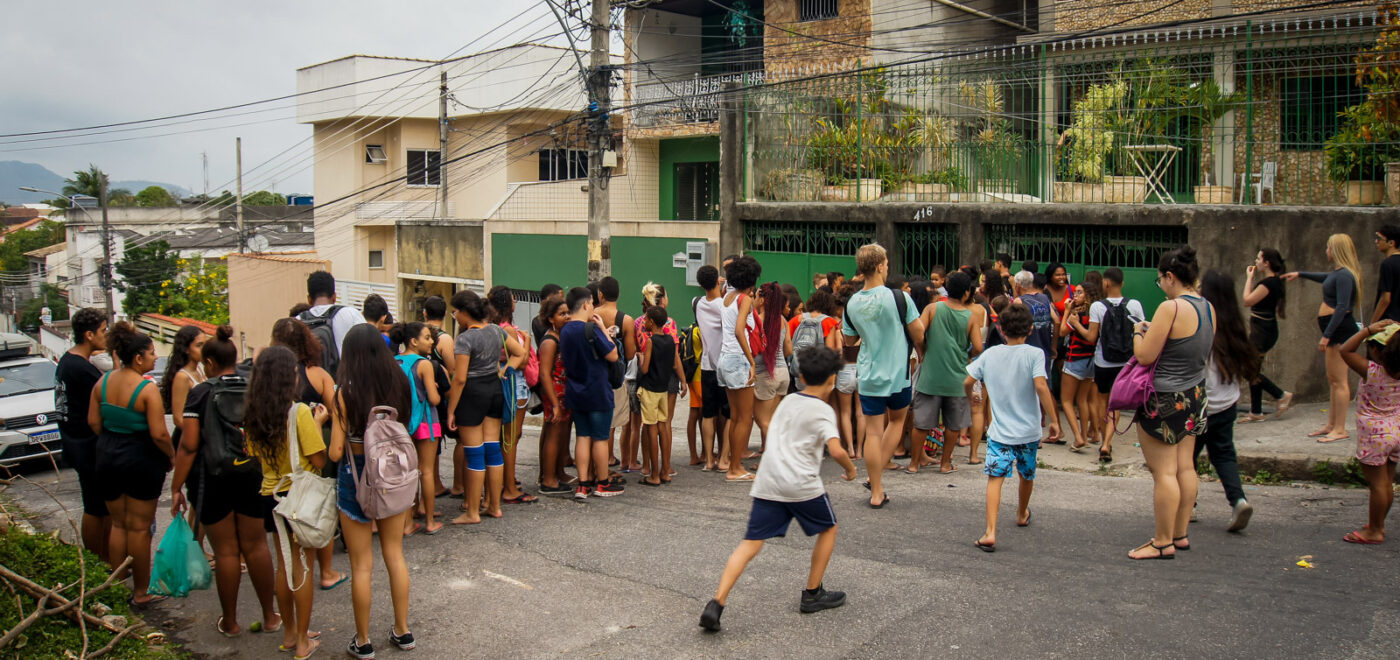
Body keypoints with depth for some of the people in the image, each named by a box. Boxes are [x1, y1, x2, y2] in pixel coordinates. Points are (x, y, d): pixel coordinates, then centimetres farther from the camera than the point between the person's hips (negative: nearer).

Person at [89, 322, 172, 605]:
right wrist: (172, 456, -5)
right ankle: (141, 591, 14)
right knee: (140, 527, 5)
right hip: (141, 460, -6)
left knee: (118, 524, 18)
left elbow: (93, 421, 5)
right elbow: (159, 434, -21)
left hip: (107, 457, 6)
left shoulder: (103, 382, 0)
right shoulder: (147, 389, -19)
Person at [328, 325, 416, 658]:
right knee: (395, 555, 16)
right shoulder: (398, 386, -5)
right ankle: (402, 631, 26)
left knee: (361, 565, 7)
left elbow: (335, 453, -13)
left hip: (356, 479, -4)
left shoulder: (345, 395, -16)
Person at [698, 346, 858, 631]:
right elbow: (836, 450, -14)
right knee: (828, 529, 21)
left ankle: (716, 604, -13)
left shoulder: (786, 402, 17)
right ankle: (812, 595, 26)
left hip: (767, 482, 5)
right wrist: (850, 468, 3)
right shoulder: (823, 411, -2)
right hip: (802, 485, -5)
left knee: (751, 543, 1)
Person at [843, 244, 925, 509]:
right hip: (898, 375, -2)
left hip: (869, 376, 2)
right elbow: (918, 336, -9)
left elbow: (849, 339, 12)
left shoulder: (852, 303, -2)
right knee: (897, 420, 22)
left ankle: (876, 492, 10)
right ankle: (876, 475, 15)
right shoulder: (899, 298, -15)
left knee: (873, 433, 7)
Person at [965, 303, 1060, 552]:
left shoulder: (990, 354, 1)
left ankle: (990, 532, -24)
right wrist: (1053, 420, -14)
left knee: (995, 477, -8)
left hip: (1000, 431, 0)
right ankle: (1022, 515, 48)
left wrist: (970, 397, 24)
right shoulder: (1034, 354, -8)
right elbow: (1040, 386, -19)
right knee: (1027, 475, 23)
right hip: (1029, 430, 0)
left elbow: (968, 381, 2)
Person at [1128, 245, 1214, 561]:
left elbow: (1145, 356, -18)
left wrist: (1139, 332, 2)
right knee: (1185, 467, 14)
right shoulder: (1208, 308, 6)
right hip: (1195, 393, 9)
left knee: (1164, 472, -3)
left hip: (1164, 399, -9)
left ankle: (1163, 543, 3)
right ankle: (1180, 534, 22)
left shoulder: (1171, 308, -20)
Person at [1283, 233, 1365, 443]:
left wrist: (1327, 336, -26)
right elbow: (1326, 278, 39)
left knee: (1338, 381, -7)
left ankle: (1340, 430, -4)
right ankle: (1331, 425, 20)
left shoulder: (1344, 275, -17)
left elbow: (1341, 308, -24)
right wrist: (1300, 274, 48)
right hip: (1336, 330, 11)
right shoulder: (1338, 273, 14)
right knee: (1333, 380, 14)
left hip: (1340, 330, -11)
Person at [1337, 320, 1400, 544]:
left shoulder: (1370, 370, -20)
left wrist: (1368, 330, -19)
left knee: (1377, 484, -1)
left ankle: (1374, 531, 6)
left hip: (1375, 435, -7)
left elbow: (1345, 350, -18)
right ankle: (1378, 524, 28)